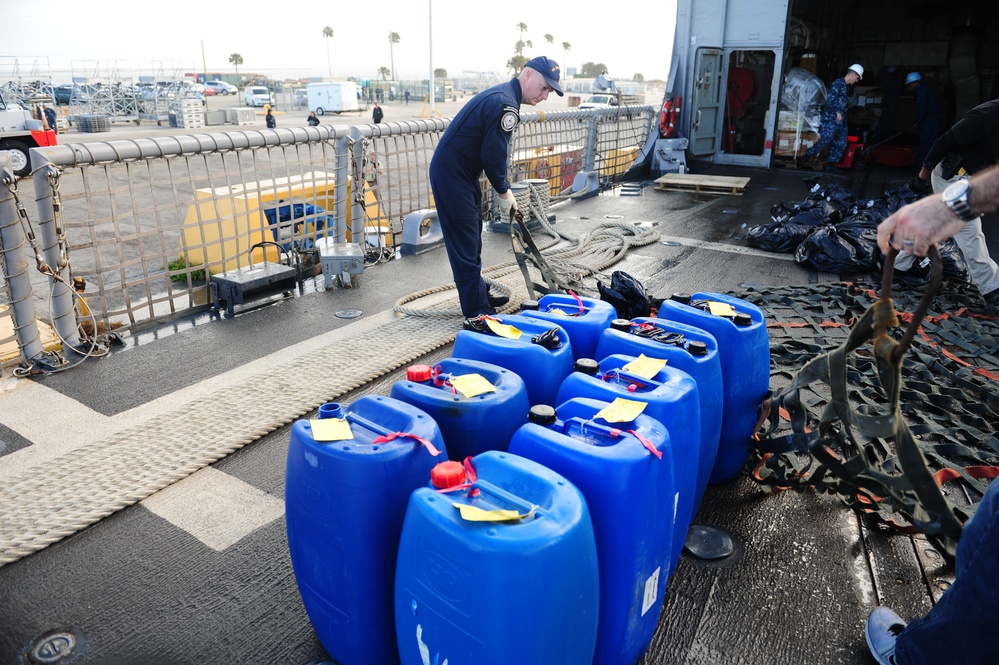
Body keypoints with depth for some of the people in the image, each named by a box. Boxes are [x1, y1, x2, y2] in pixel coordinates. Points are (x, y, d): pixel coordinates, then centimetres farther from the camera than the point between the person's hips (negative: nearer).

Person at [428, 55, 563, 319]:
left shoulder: (503, 95, 13)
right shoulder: (505, 103, -21)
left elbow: (496, 152, 16)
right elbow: (493, 155, -22)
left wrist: (504, 189, 11)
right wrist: (504, 192, -7)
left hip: (457, 171, 10)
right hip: (452, 173, -10)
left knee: (471, 237, 17)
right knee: (465, 241, -6)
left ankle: (479, 294, 30)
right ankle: (477, 311, 0)